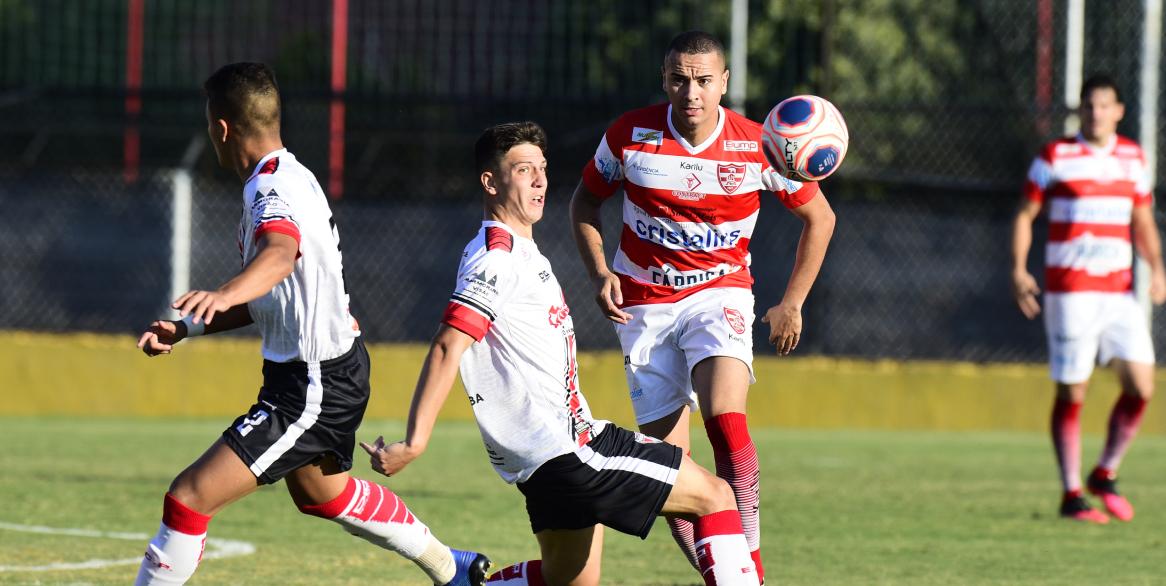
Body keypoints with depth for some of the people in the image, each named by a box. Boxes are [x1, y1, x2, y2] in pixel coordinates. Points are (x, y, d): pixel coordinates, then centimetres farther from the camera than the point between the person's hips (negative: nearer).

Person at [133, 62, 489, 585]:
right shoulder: (283, 179, 12)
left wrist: (223, 295, -63)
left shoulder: (275, 188, -21)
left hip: (315, 388, -11)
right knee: (321, 494, 35)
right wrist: (186, 328, 10)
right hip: (330, 370, 11)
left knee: (189, 497, -16)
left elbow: (280, 256, -44)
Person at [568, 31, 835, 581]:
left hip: (720, 293, -2)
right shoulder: (630, 135, -10)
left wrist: (791, 303, 2)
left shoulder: (758, 146, -11)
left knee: (725, 417, -28)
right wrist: (600, 273, -6)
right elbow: (585, 200, 8)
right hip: (645, 303, 2)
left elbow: (819, 217, 4)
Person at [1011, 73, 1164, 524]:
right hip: (1069, 292, -4)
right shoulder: (1055, 157, -1)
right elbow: (1025, 215, 4)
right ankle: (1071, 495, 6)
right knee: (1072, 393, -3)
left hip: (1120, 290, 4)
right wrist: (1019, 270, -8)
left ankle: (1106, 474, 15)